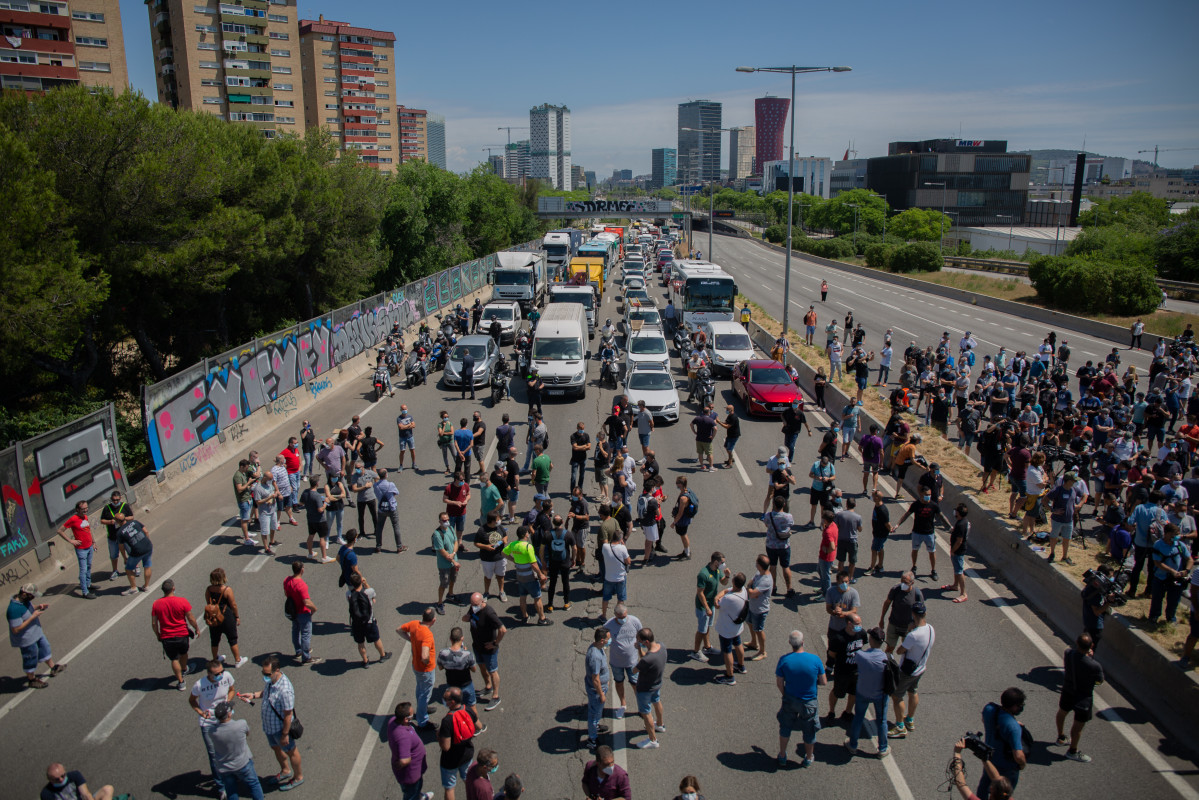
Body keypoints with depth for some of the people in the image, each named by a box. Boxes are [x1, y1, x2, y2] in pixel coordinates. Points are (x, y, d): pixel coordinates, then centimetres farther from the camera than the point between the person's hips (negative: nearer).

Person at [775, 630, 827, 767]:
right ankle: (808, 758, 41)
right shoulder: (815, 659, -21)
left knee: (785, 727, 24)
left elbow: (779, 683, -10)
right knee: (809, 730, 22)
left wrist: (785, 695, 8)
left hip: (790, 700, 1)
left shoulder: (784, 660, -19)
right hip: (810, 702, -1)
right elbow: (824, 682, -11)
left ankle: (782, 757, 37)